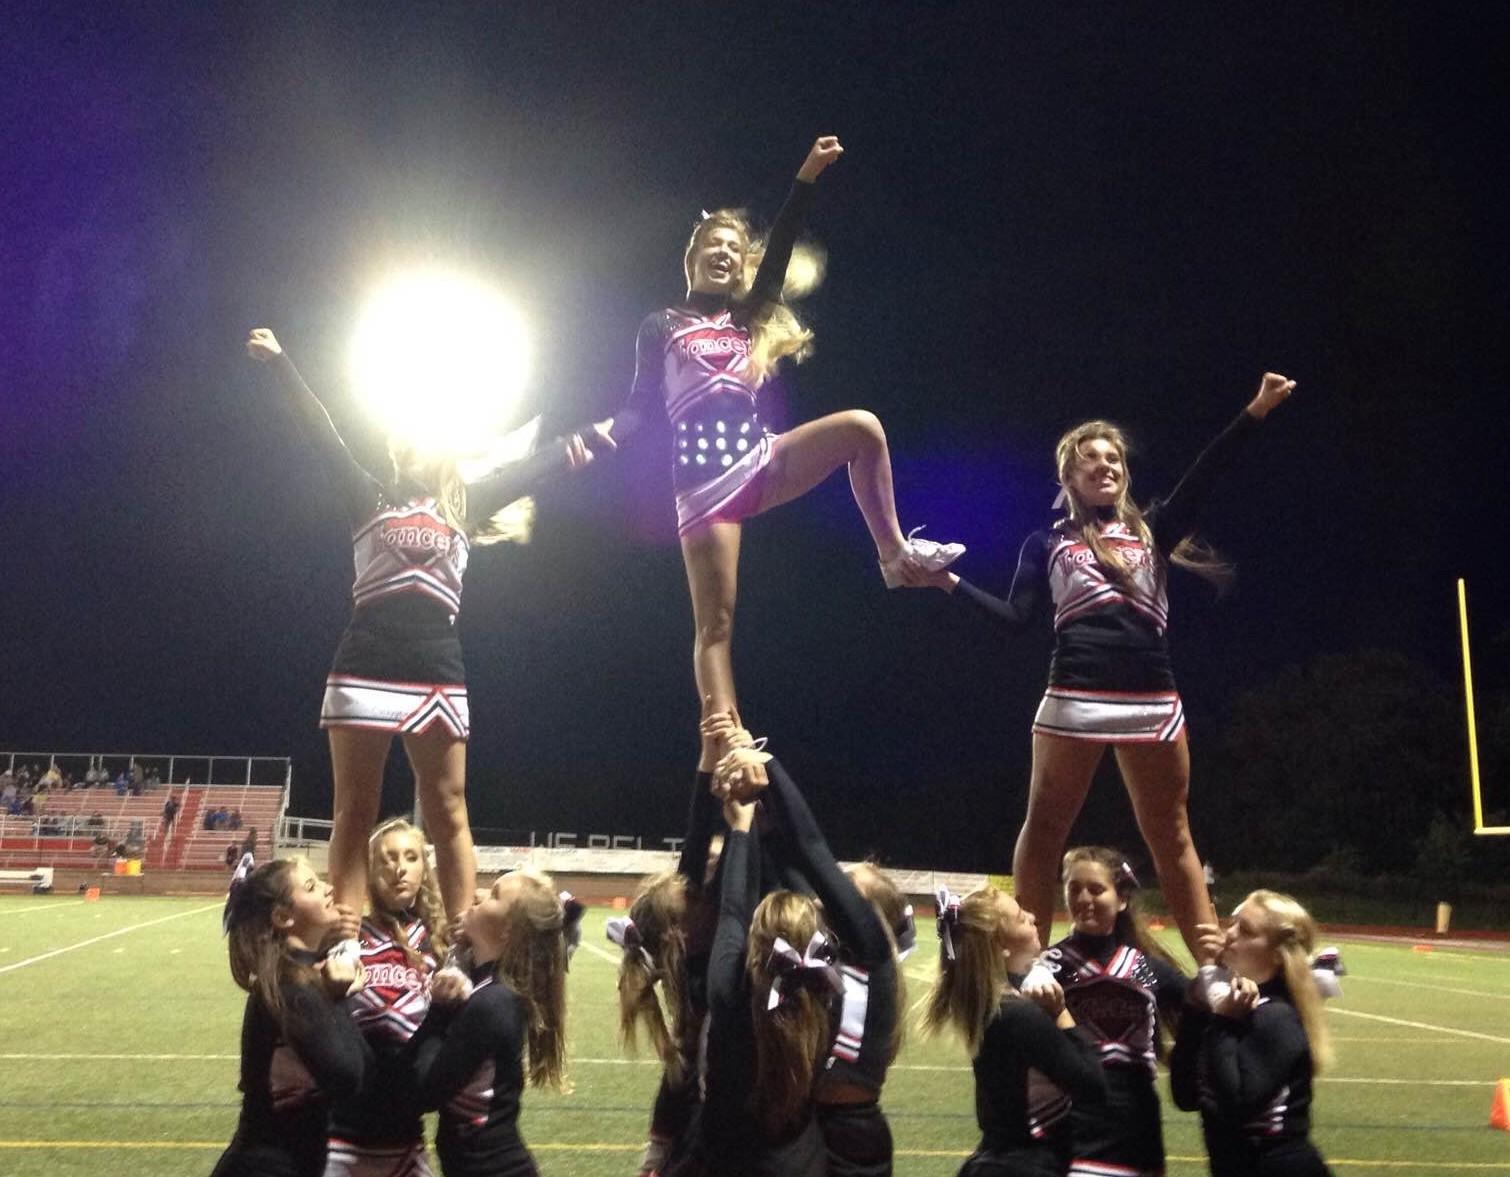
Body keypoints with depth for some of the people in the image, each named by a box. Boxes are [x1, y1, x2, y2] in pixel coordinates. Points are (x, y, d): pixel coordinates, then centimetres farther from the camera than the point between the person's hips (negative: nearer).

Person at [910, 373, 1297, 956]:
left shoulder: (1152, 530, 16)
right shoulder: (1047, 544, 13)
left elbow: (1201, 479, 5)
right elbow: (1016, 618, 5)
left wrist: (1254, 412, -4)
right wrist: (949, 582, -2)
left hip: (1152, 700, 2)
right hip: (1074, 698, -1)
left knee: (1171, 835, 6)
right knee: (1045, 827, 2)